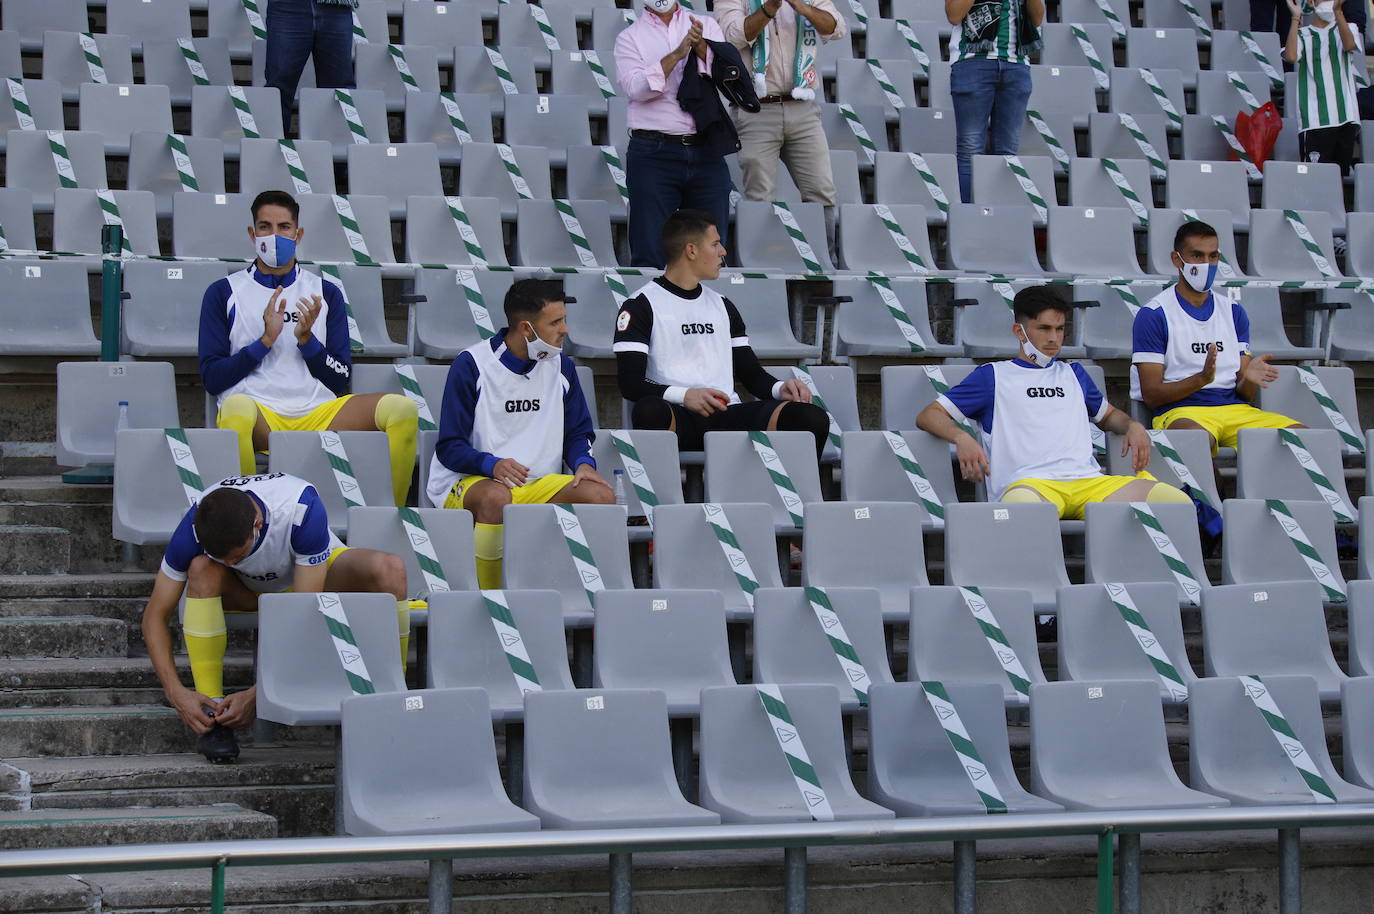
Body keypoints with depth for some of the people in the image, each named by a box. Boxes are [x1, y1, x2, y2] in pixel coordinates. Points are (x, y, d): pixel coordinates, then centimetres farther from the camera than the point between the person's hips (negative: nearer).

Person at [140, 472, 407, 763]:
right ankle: (212, 707, -26)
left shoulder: (303, 511, -38)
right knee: (202, 569, -34)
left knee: (389, 569, -32)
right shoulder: (193, 530, -32)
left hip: (315, 573, -1)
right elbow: (155, 616, -22)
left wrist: (257, 694, -39)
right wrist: (176, 692, -34)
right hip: (247, 589, 1)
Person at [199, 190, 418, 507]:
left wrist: (306, 340, -2)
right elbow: (212, 377, 4)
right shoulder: (224, 292, 13)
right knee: (236, 408, -41)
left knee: (402, 410, -22)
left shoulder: (325, 293, 19)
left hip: (318, 413, 3)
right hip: (258, 412, -3)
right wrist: (266, 340, -6)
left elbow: (341, 380, 14)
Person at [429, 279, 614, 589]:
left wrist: (583, 463, -7)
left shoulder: (561, 366, 10)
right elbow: (449, 447, -7)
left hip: (540, 485, 5)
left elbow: (578, 433, 18)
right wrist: (492, 465, -27)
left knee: (602, 495, -22)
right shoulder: (471, 365, -6)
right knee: (497, 497, -40)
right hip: (468, 481, -5)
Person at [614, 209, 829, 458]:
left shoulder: (722, 305, 25)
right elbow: (629, 383, -5)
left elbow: (751, 374, 25)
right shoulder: (641, 305, 6)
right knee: (650, 412, -42)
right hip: (678, 417, -5)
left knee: (811, 418, -22)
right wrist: (683, 395, -22)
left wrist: (780, 388, 2)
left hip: (728, 416, 5)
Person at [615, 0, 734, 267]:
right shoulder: (629, 37, 8)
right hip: (654, 153, -2)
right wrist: (677, 54, -18)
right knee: (651, 255, -5)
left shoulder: (707, 26, 15)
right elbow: (635, 87, -9)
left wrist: (701, 47, -16)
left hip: (706, 152, 2)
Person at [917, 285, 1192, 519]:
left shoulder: (1073, 373, 34)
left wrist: (1134, 427, 22)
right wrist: (962, 438, -8)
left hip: (1089, 481, 5)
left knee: (1177, 501, -23)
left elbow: (1107, 414, 48)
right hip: (1029, 483, -5)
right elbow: (929, 416, 16)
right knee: (1020, 506, -46)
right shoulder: (993, 376, 20)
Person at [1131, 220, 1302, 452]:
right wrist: (1201, 378, -21)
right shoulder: (1154, 314, 1)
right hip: (1180, 411, -5)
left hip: (1235, 408, 5)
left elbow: (1245, 394, 15)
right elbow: (1151, 395, -5)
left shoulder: (1233, 311, 18)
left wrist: (1249, 379, -10)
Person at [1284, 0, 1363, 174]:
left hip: (1346, 117, 2)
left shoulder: (1347, 28, 16)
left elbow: (1349, 45, -9)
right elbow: (1291, 56, -11)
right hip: (1315, 119, -2)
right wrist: (1296, 18, -10)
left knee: (1342, 174, 2)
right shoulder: (1303, 34, 11)